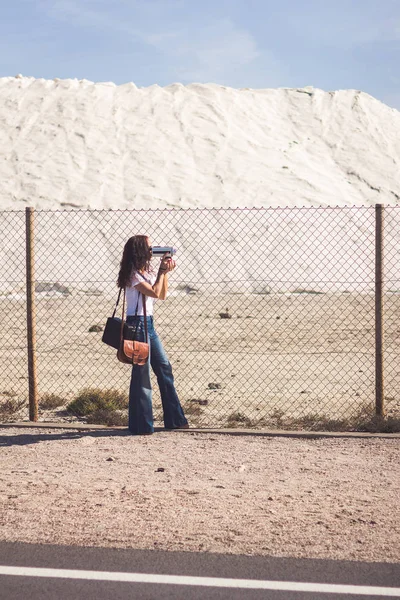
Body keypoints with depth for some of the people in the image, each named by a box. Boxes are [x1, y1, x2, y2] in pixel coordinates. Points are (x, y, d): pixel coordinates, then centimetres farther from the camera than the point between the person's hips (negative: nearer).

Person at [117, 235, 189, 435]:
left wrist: (165, 272, 3)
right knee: (141, 373, -5)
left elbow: (162, 295, 13)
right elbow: (155, 293, -19)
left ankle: (174, 420, 17)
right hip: (137, 324, -9)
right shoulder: (133, 275, -13)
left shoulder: (148, 271, 12)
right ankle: (141, 425, 2)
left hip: (149, 323, 9)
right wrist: (161, 271, -8)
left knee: (164, 368, 10)